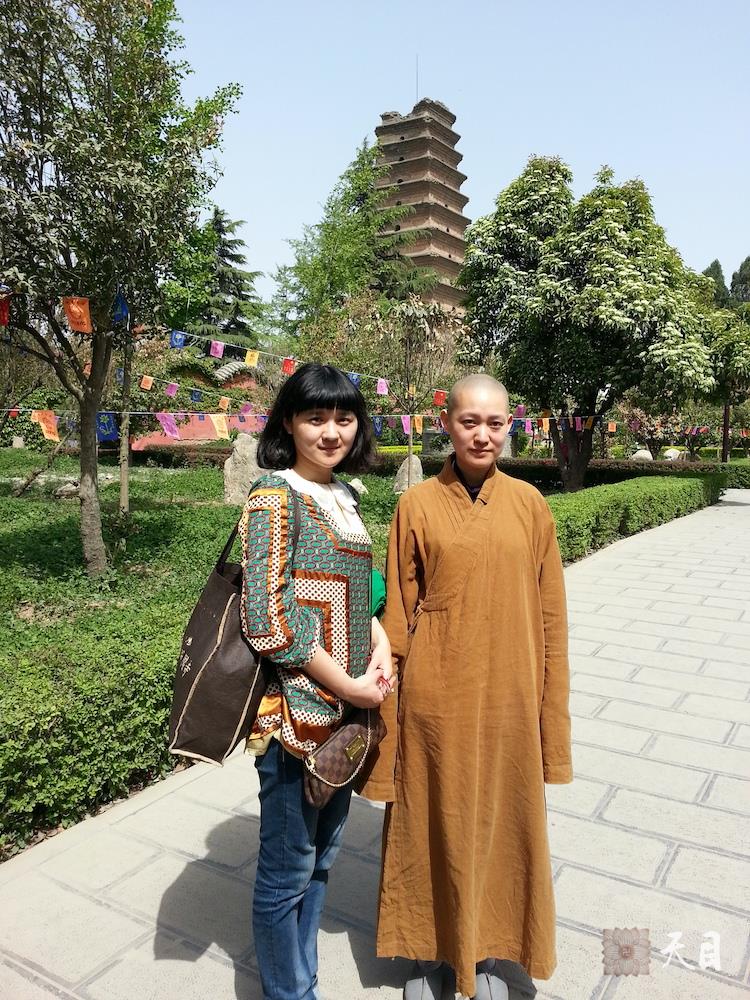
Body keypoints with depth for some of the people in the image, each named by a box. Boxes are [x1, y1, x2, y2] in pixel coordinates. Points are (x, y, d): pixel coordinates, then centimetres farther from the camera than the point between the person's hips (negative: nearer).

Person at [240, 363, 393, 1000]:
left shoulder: (341, 498, 8)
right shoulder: (276, 498, -15)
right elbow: (267, 620, -20)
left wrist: (380, 642, -3)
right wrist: (348, 685, -16)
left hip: (345, 710, 8)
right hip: (297, 712, -8)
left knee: (321, 854, 23)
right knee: (288, 871, 11)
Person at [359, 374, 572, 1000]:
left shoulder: (528, 504, -1)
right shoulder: (418, 505, -6)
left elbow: (549, 612, 3)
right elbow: (398, 613, -2)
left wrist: (550, 706, 3)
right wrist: (389, 696, -1)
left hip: (508, 695, 2)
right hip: (437, 697, -1)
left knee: (502, 820, 16)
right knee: (433, 823, 14)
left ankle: (488, 950, 42)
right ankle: (430, 950, 40)